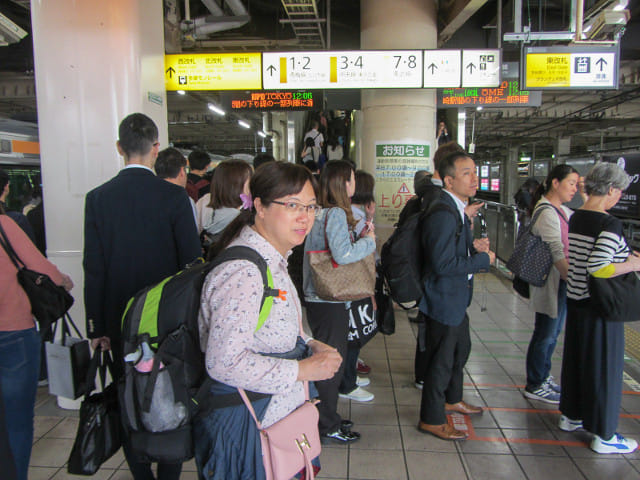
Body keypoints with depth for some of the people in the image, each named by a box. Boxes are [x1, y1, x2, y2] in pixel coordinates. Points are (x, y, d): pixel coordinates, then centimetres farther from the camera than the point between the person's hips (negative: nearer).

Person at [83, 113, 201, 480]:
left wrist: (98, 326, 5)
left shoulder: (97, 198, -4)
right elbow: (191, 262, -10)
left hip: (120, 320, 2)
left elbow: (94, 269, -2)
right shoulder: (174, 196, -12)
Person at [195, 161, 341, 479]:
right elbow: (224, 362, -30)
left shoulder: (272, 259, 5)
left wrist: (308, 344, 0)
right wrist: (302, 369, -23)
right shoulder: (243, 272, -27)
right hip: (248, 427, -9)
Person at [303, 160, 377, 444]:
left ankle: (327, 418, 34)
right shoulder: (336, 213, -18)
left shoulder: (323, 212, 10)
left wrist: (362, 238, 6)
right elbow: (343, 255, -30)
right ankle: (328, 428, 18)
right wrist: (369, 240, -14)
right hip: (330, 302, -9)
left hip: (322, 299, 9)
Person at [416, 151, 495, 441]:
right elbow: (443, 263, -30)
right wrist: (483, 260, -20)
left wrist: (473, 245, -2)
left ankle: (452, 399, 49)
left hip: (456, 298, 11)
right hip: (443, 299, -11)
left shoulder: (456, 208, 8)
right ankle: (432, 420, 23)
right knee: (441, 360, 4)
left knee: (461, 349, 27)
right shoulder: (443, 213, -26)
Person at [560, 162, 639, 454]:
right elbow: (597, 268, -27)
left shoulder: (576, 218, 6)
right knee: (604, 365, 4)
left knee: (575, 358, 19)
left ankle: (570, 416, 35)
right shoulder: (609, 224, -20)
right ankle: (603, 435, 18)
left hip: (575, 297, 8)